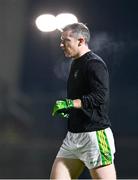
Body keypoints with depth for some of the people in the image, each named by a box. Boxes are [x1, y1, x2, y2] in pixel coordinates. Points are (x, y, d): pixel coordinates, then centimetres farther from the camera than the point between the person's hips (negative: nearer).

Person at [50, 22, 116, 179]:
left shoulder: (94, 64, -12)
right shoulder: (75, 64, 18)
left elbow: (100, 96, -24)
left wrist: (69, 103, -24)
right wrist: (67, 109, 12)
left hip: (95, 135, -9)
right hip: (73, 136, 9)